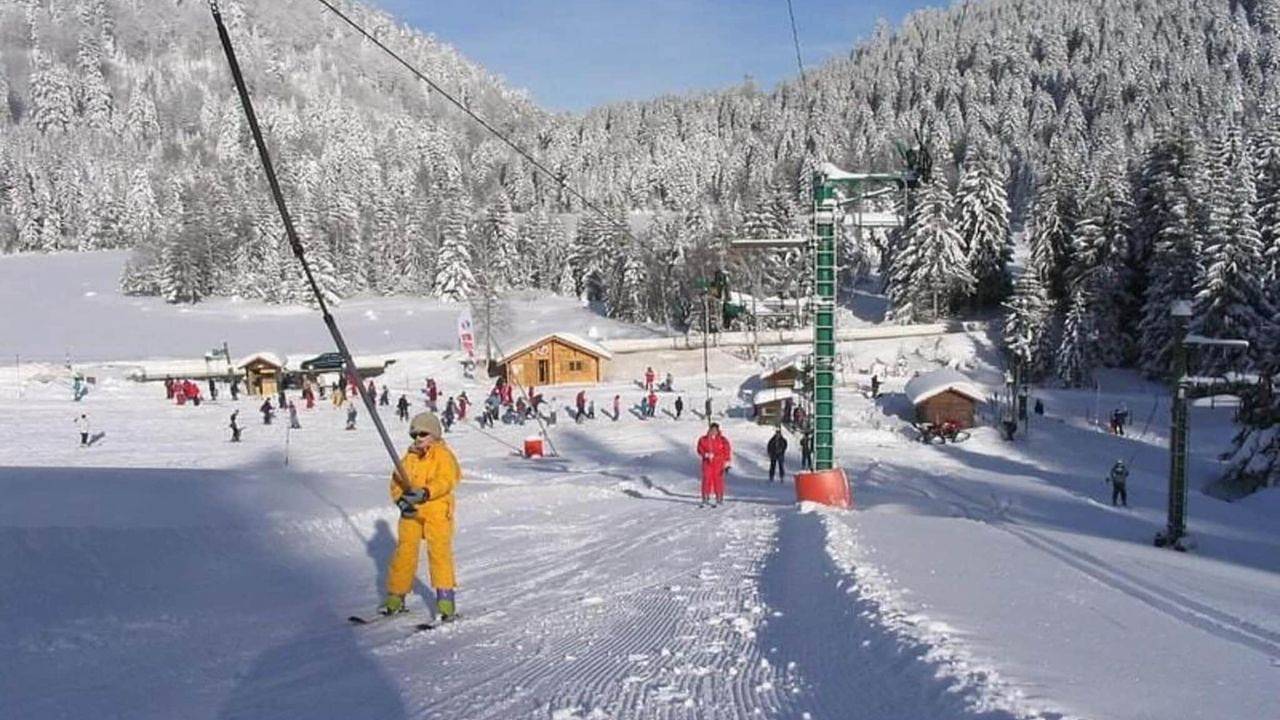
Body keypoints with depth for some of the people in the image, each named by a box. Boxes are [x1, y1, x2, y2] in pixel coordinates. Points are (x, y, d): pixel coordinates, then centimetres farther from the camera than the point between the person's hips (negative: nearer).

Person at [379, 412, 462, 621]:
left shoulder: (443, 455, -1)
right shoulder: (409, 457, 16)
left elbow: (446, 481, -15)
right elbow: (397, 482, 13)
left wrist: (425, 493, -29)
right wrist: (400, 499, -8)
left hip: (437, 511, -5)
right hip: (411, 512, 5)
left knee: (439, 551, -10)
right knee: (404, 551, 5)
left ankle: (446, 600, -6)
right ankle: (395, 597, 16)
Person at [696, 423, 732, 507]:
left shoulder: (723, 440, 0)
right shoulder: (703, 440, 5)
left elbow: (727, 452, 0)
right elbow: (700, 450, 4)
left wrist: (727, 464, -5)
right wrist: (706, 455, -16)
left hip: (719, 463, -1)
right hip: (707, 463, 1)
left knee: (718, 480, -3)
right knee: (706, 480, -2)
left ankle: (719, 499, 6)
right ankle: (705, 498, 5)